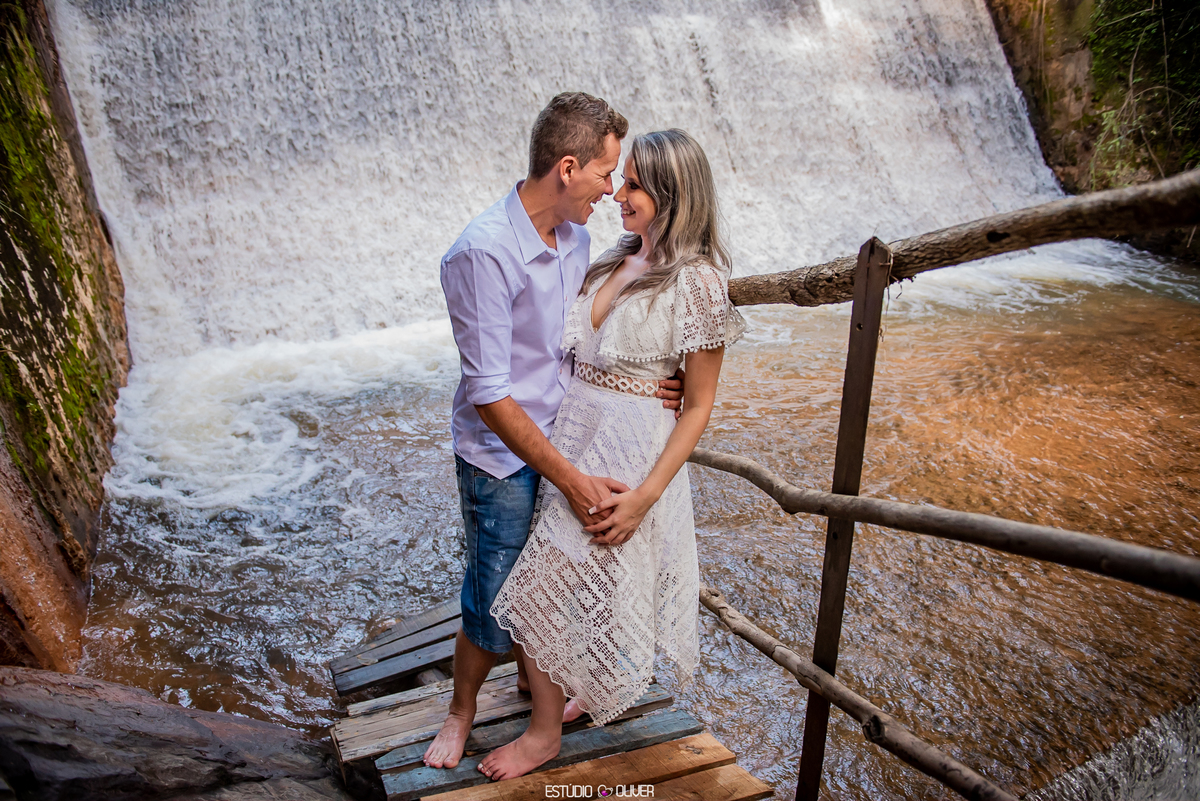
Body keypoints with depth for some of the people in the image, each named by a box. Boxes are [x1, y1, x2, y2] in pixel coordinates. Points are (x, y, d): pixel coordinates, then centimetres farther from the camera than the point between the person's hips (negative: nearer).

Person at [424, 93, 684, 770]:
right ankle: (462, 711, 36)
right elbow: (489, 394, -24)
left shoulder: (576, 238, 1)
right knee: (495, 608, 7)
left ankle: (535, 677, 48)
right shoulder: (483, 253, -24)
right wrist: (570, 478, -22)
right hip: (504, 457, -6)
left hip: (565, 438, 6)